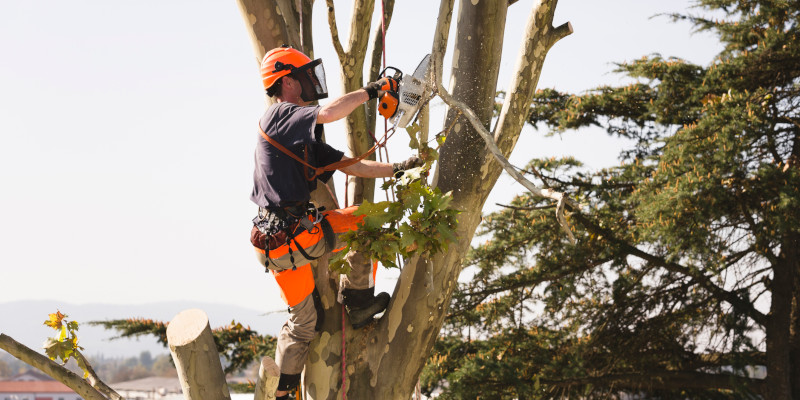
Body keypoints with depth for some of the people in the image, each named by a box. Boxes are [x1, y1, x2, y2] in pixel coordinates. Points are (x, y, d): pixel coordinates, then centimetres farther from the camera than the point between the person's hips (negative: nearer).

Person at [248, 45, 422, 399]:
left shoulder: (305, 140, 21)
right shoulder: (278, 115, -9)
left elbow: (351, 166, 20)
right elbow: (329, 113, -27)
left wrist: (397, 169, 11)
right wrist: (370, 91, -14)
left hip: (278, 245, 10)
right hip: (291, 237, -10)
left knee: (304, 322, 18)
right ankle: (359, 304, 11)